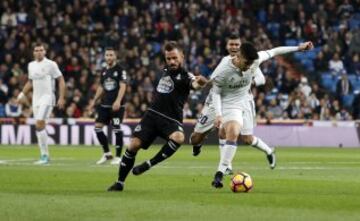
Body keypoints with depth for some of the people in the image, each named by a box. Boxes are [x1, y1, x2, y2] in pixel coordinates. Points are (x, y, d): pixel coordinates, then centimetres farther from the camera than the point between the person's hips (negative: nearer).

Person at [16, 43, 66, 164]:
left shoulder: (50, 64, -6)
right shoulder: (31, 65, 12)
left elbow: (61, 80, -5)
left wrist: (61, 98, -10)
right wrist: (23, 94, 18)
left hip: (47, 98, -6)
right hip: (36, 98, 6)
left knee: (39, 125, -18)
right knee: (39, 127, 4)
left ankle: (44, 155, -12)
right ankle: (45, 155, 10)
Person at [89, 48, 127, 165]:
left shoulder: (120, 70, -5)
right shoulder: (104, 71, 14)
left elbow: (123, 86, -13)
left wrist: (118, 101, -24)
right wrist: (94, 101, 18)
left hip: (117, 105, -6)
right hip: (104, 105, 7)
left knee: (117, 129, -7)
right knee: (97, 127, -1)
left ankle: (118, 156, 2)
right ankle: (107, 153, 11)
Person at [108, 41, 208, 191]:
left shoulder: (184, 76, -9)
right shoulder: (166, 72, 11)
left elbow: (193, 83, -35)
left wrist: (199, 83, -56)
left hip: (171, 119, -5)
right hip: (152, 114, 5)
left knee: (178, 138, -36)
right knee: (134, 145, -9)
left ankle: (149, 164, -19)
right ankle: (119, 183, 4)